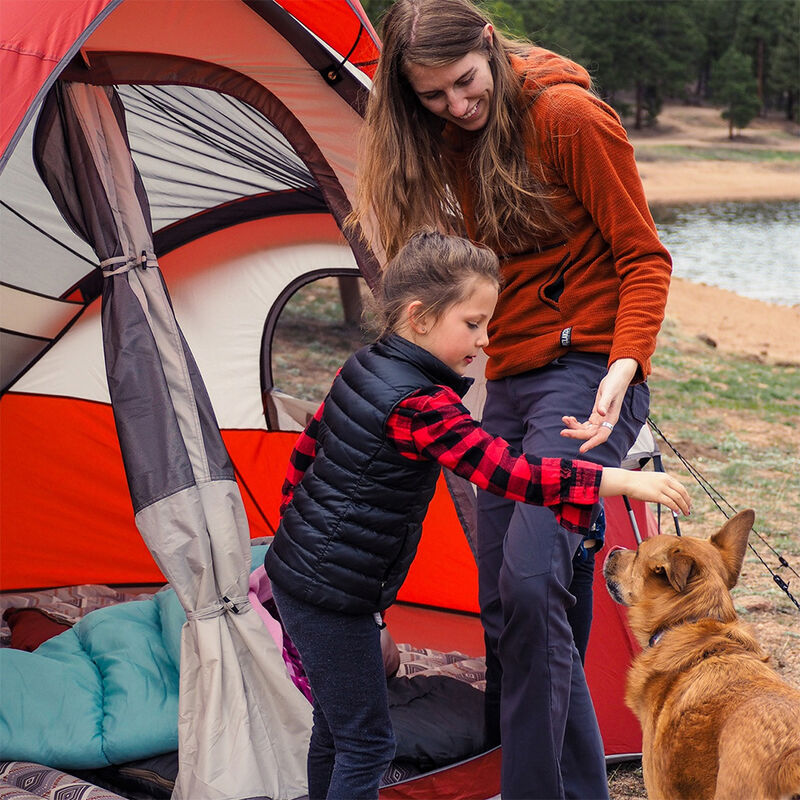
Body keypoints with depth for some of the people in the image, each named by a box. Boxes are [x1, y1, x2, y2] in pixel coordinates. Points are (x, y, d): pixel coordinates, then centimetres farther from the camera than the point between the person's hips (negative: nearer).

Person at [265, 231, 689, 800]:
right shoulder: (420, 409, -23)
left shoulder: (361, 369, 5)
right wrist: (623, 481, -29)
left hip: (297, 575, 10)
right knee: (367, 743, -2)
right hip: (335, 599, -10)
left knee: (335, 726, 20)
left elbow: (303, 456, 15)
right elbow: (510, 473, -30)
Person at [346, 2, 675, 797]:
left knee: (531, 579, -23)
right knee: (504, 602, 6)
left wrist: (622, 370, -22)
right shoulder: (454, 143, 8)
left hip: (584, 373, -8)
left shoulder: (570, 116, -13)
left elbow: (644, 258, -10)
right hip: (509, 381, 8)